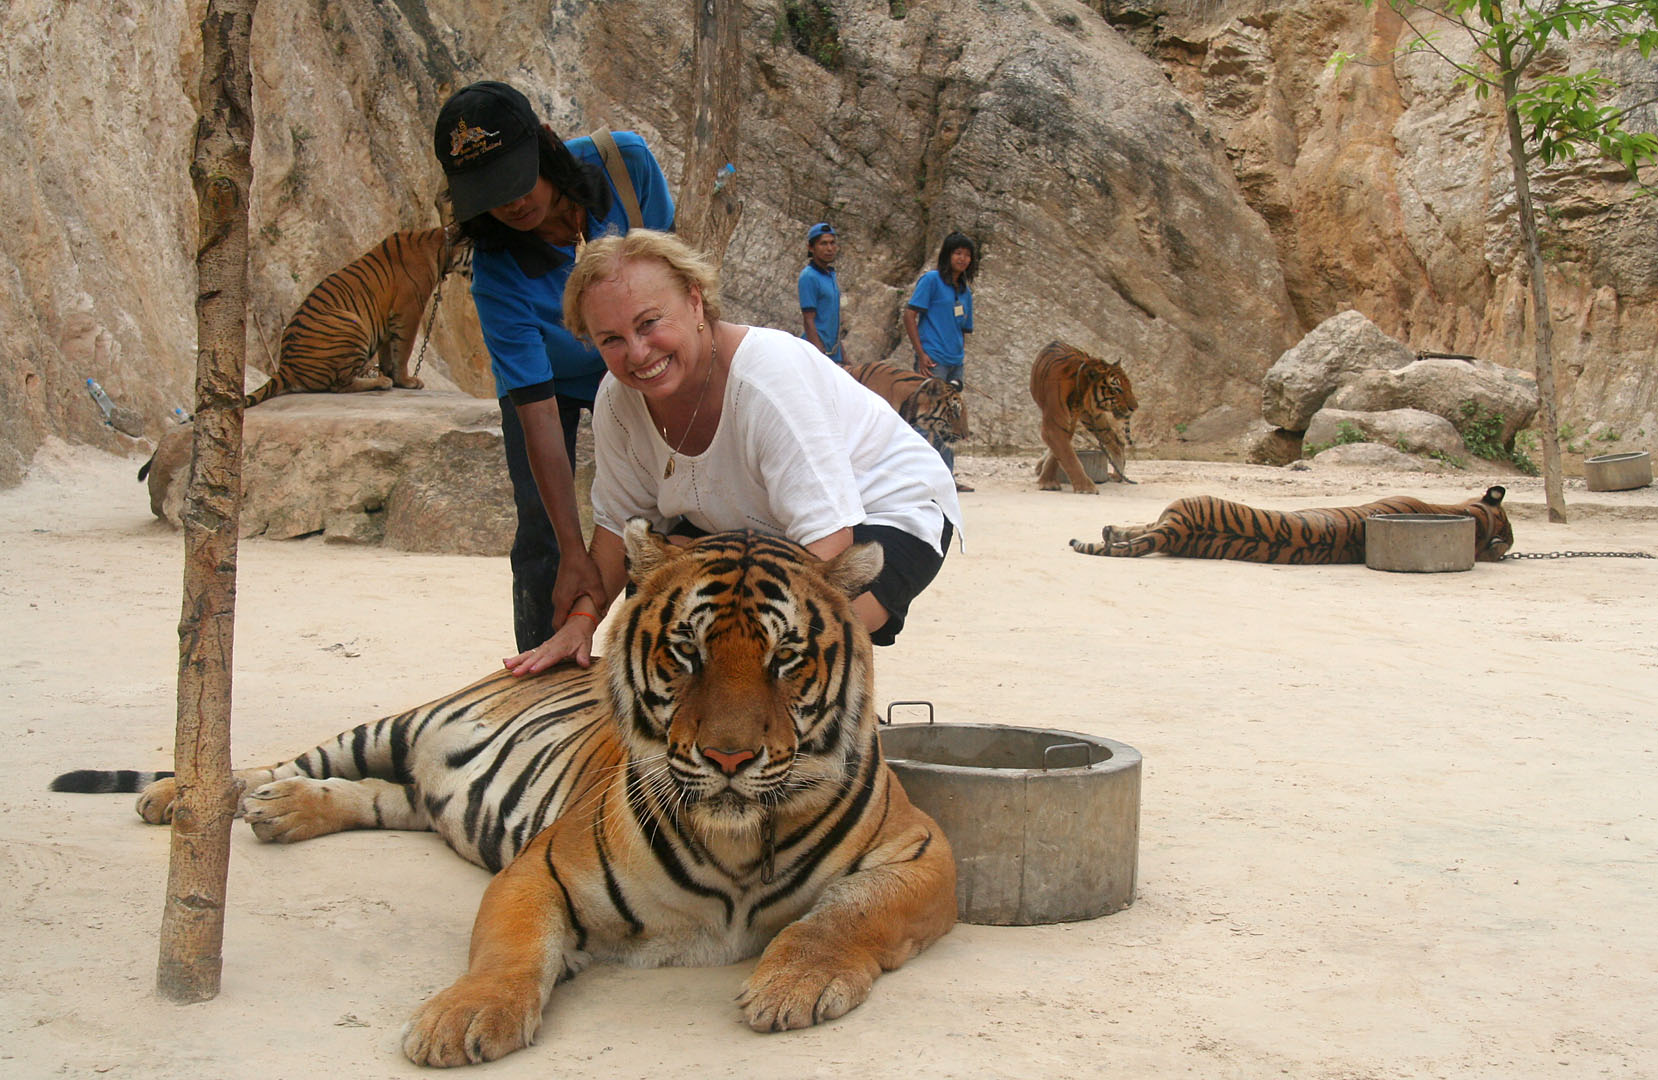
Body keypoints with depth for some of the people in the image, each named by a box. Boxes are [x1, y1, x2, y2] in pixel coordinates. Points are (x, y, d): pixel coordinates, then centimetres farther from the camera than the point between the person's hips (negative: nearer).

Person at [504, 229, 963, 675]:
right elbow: (619, 521, 0)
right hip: (755, 523, 7)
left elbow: (827, 535, -39)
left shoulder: (771, 374, -34)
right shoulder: (618, 401, -13)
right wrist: (581, 620, -14)